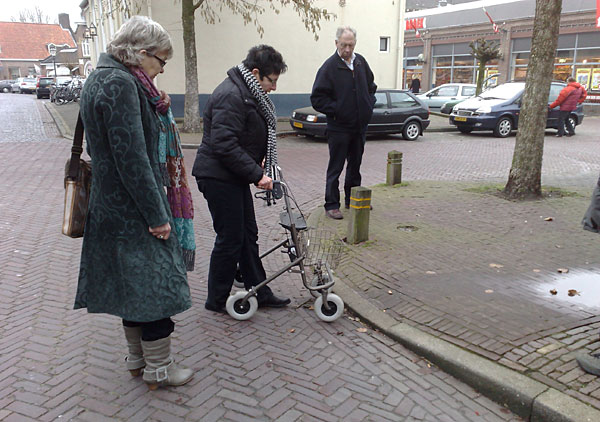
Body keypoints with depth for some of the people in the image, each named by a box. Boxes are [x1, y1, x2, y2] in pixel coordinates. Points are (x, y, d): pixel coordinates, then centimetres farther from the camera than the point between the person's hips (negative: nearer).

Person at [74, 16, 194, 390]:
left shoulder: (102, 78, 13)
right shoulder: (120, 84, -21)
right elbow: (131, 157, -25)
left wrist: (155, 109, 7)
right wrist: (157, 215, -21)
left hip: (113, 206, 10)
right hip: (134, 208, -10)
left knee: (133, 282, 19)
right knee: (156, 282, 3)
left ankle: (137, 356, 35)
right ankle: (158, 368, 19)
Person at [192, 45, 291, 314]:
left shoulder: (248, 93, 14)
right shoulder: (230, 96, -20)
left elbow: (256, 138, 22)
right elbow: (225, 145, -27)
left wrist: (264, 169, 10)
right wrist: (257, 174, -24)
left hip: (235, 177, 11)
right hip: (219, 177, -10)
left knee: (248, 234, 15)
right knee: (230, 239, -2)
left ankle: (260, 292, 27)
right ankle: (216, 300, 15)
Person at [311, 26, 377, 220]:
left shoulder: (361, 62, 7)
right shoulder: (329, 66, -11)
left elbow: (371, 86, 23)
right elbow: (317, 98, -12)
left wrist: (369, 104, 8)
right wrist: (336, 110, -17)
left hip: (360, 126, 6)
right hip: (338, 127, -6)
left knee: (355, 165, 16)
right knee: (335, 167, 0)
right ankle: (331, 205, 8)